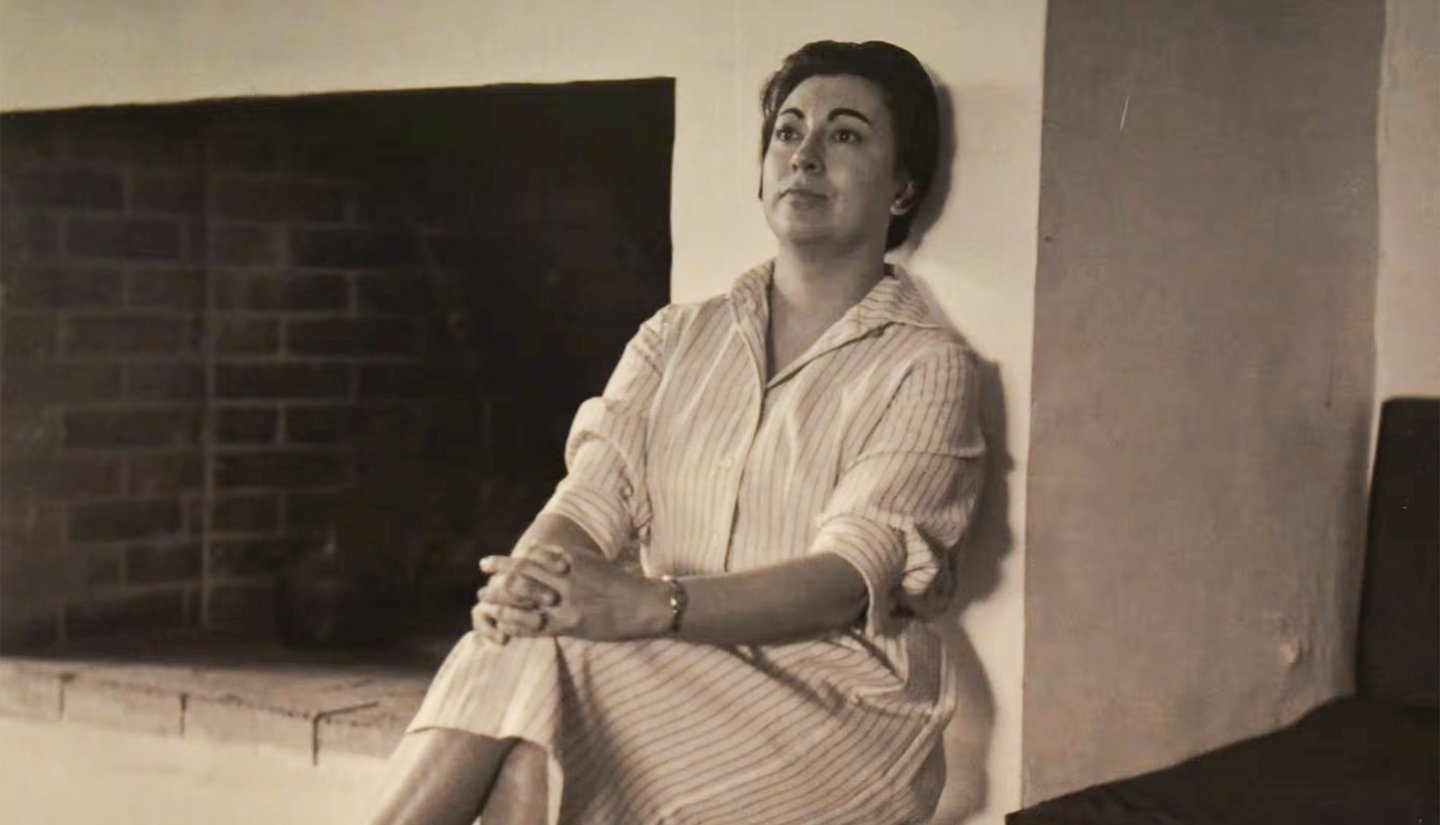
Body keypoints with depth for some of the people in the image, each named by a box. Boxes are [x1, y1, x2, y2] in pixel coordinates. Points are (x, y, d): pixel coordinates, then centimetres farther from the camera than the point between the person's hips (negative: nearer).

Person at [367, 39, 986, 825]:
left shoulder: (924, 368, 0)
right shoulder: (676, 339, 17)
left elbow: (851, 576, -13)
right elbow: (591, 498, 4)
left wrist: (652, 605, -30)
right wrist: (530, 578, -22)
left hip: (831, 697, -4)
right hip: (675, 673, 4)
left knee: (542, 670, -30)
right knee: (501, 666, -30)